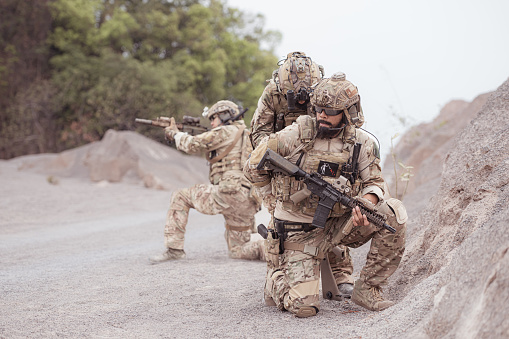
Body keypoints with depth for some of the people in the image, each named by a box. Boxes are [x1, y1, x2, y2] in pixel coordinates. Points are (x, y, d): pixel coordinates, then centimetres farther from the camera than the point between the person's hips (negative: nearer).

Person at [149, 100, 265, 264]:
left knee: (180, 197, 7)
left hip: (230, 194, -9)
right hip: (248, 203, 9)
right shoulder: (246, 135, 25)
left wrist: (174, 133, 18)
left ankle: (174, 248, 3)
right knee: (237, 252, 17)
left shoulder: (226, 132, -2)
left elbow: (192, 144, 0)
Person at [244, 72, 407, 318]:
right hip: (300, 232, -3)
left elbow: (374, 182, 1)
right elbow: (253, 169, 0)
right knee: (303, 307, -16)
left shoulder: (361, 142, 0)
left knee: (393, 214, -22)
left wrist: (365, 205, -18)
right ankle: (275, 279, 22)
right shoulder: (297, 134, -8)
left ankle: (367, 290, -9)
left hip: (339, 224, 3)